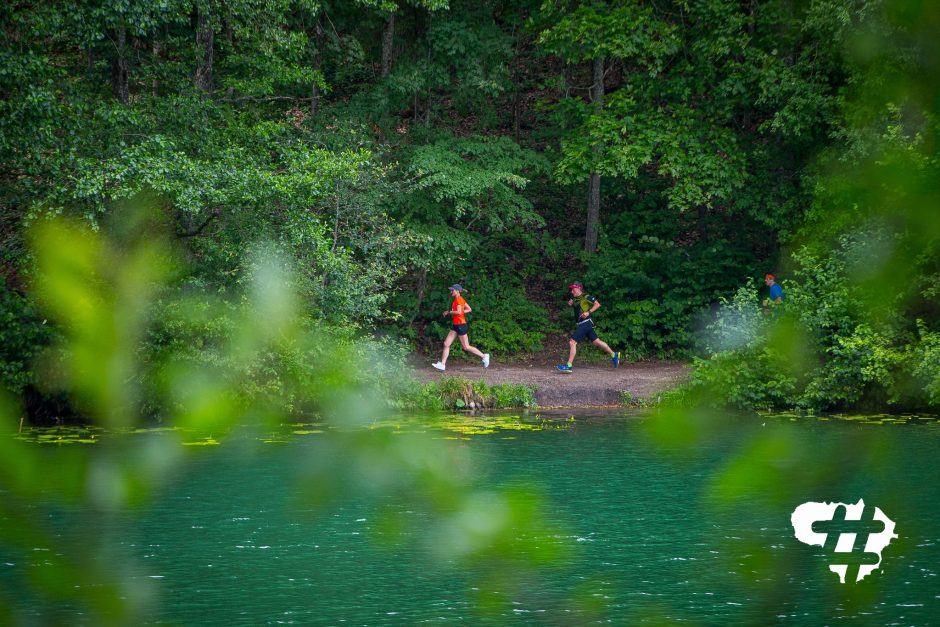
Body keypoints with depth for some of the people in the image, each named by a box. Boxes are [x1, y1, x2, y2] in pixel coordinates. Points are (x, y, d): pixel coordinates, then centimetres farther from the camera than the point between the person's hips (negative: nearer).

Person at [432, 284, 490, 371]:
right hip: (456, 325, 10)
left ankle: (483, 356, 9)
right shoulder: (461, 299, 13)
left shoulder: (458, 299, -15)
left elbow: (459, 312, -26)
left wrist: (448, 312, -14)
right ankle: (442, 364, 3)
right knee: (446, 344, 4)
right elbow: (469, 309, 17)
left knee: (466, 347, -2)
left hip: (461, 325, -10)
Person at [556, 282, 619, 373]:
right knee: (596, 342, 14)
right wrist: (570, 305, 10)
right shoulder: (575, 299, 17)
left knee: (572, 342, -15)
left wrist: (588, 312, -19)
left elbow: (597, 304, -11)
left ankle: (568, 366, -17)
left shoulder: (585, 297, -8)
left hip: (585, 323, -10)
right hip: (579, 324, 10)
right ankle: (614, 354, 24)